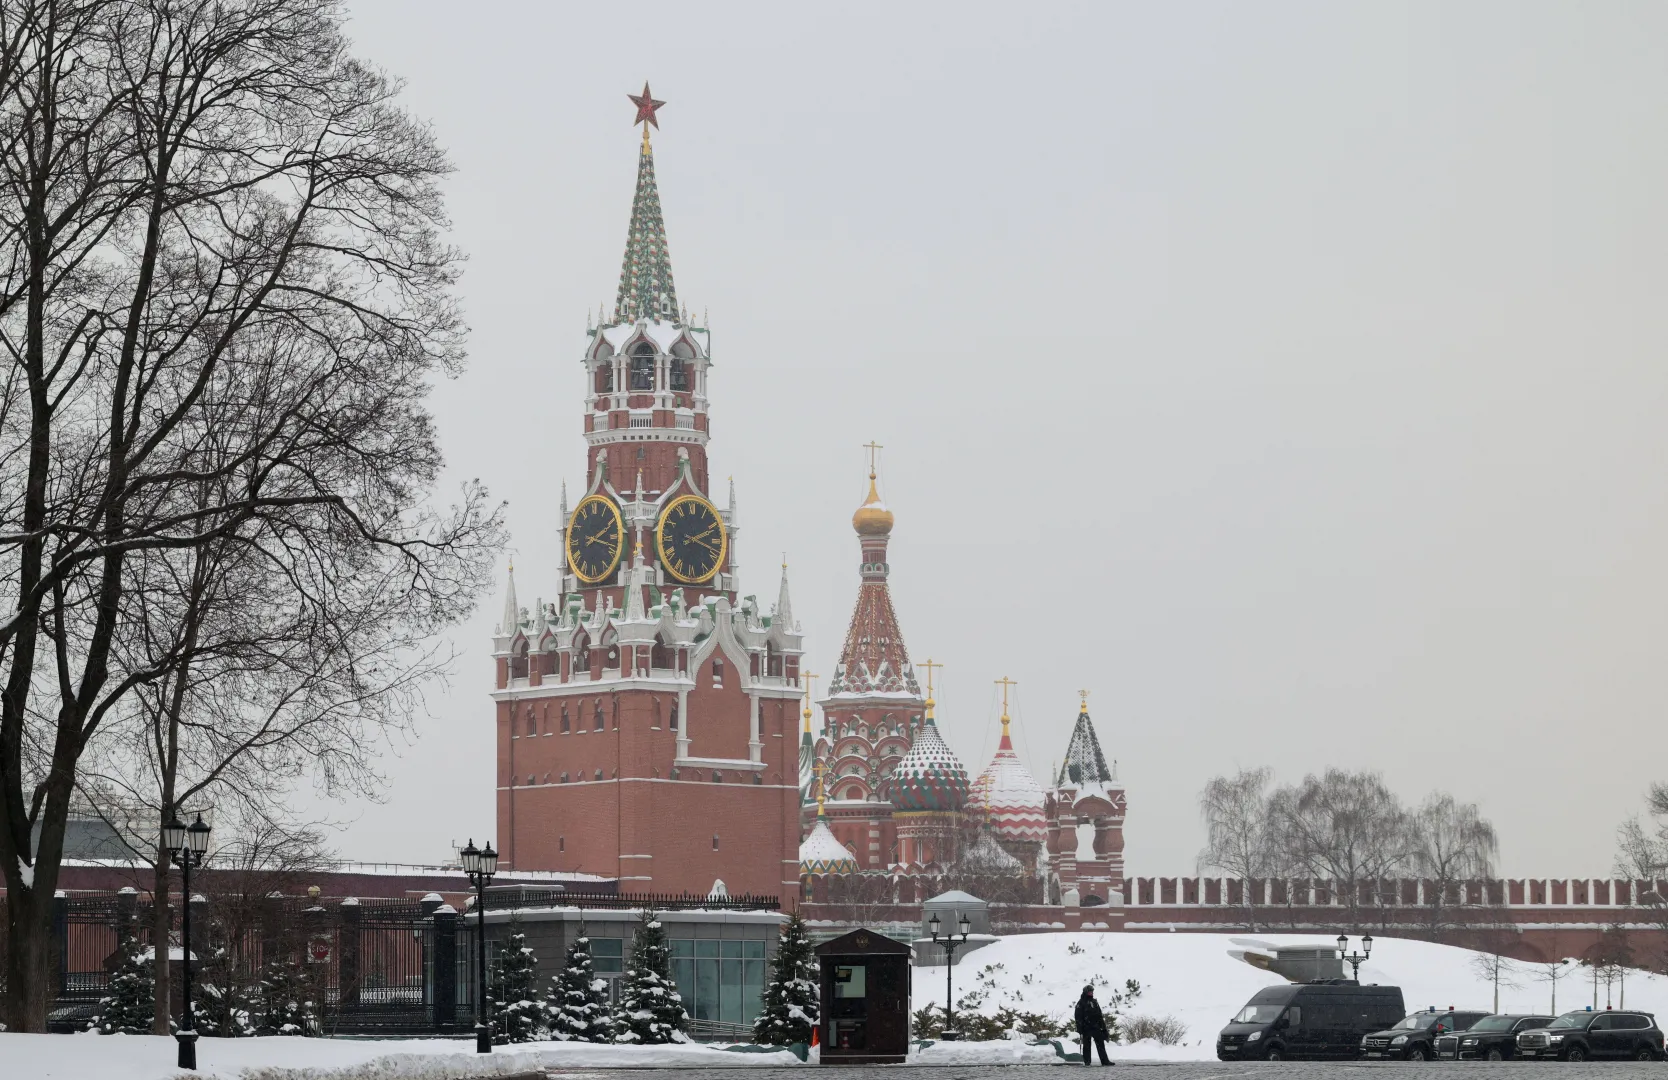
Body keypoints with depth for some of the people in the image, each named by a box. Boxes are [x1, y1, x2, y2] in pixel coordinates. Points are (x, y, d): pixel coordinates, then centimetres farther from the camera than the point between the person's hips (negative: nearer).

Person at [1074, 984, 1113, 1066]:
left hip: (1096, 1027, 5)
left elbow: (1100, 1016, 21)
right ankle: (1087, 1061, 3)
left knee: (1100, 1044, 1)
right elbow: (1078, 1017, -6)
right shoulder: (1081, 1002, 0)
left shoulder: (1094, 1002, 18)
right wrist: (1080, 1029, -14)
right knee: (1087, 1044, -1)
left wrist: (1103, 1026, 16)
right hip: (1086, 1028, -5)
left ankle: (1104, 1060, 0)